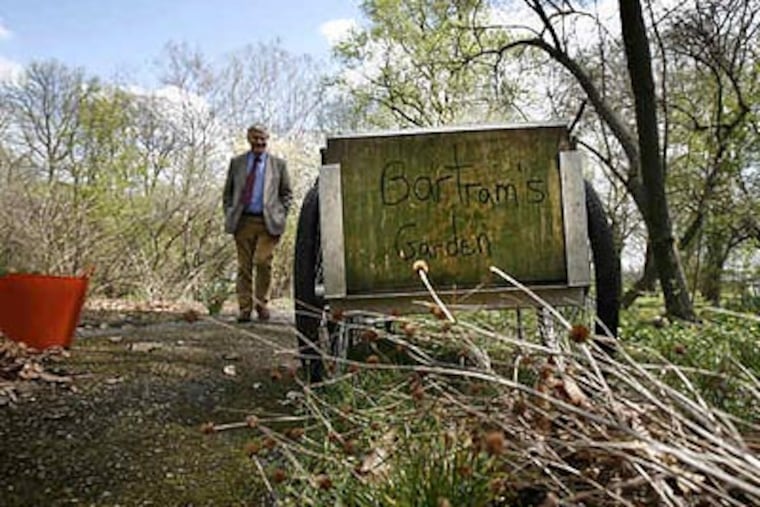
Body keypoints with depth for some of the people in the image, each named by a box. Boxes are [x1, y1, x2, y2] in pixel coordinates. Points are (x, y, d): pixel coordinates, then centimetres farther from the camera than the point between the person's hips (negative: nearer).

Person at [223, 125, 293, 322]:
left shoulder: (278, 164, 9)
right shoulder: (236, 162, 13)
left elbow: (287, 194, 12)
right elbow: (227, 192, 16)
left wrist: (280, 216, 1)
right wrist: (229, 214, 4)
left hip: (267, 222, -2)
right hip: (243, 221, 2)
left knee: (263, 262, -13)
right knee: (244, 266, 1)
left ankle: (262, 303, 7)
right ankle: (245, 309, 7)